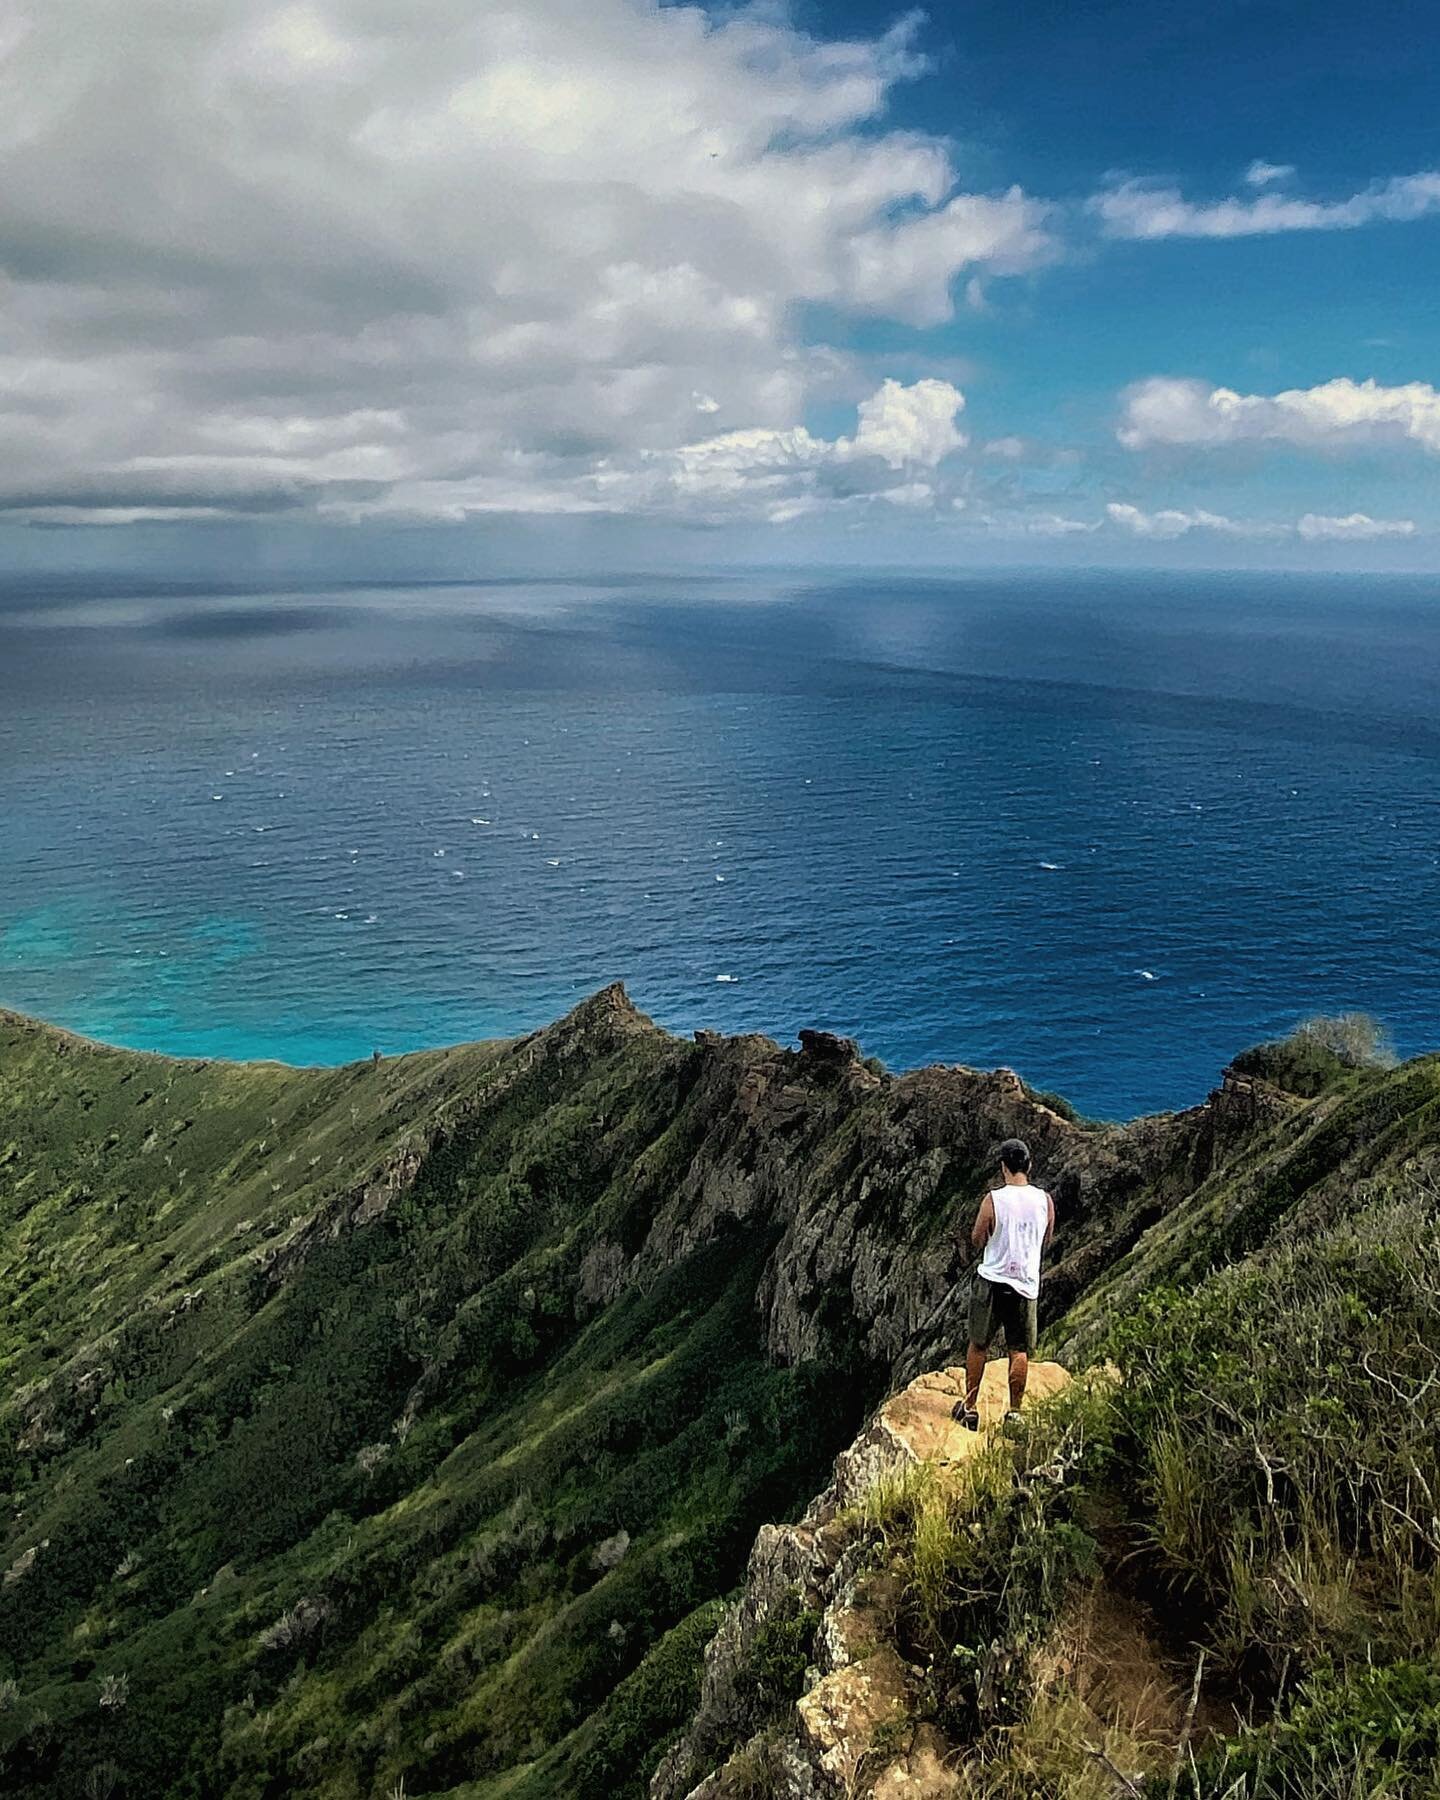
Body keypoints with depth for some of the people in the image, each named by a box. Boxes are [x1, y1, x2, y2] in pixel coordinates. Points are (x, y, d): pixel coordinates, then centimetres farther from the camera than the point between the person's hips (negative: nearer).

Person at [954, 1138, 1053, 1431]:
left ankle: (970, 1407, 17)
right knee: (1019, 1351, 11)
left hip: (992, 1280, -2)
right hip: (1027, 1283, 2)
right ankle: (1014, 1412, 15)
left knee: (978, 1345, 11)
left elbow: (977, 1241, -4)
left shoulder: (993, 1199, -15)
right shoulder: (1045, 1200, -4)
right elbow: (1046, 1242, 10)